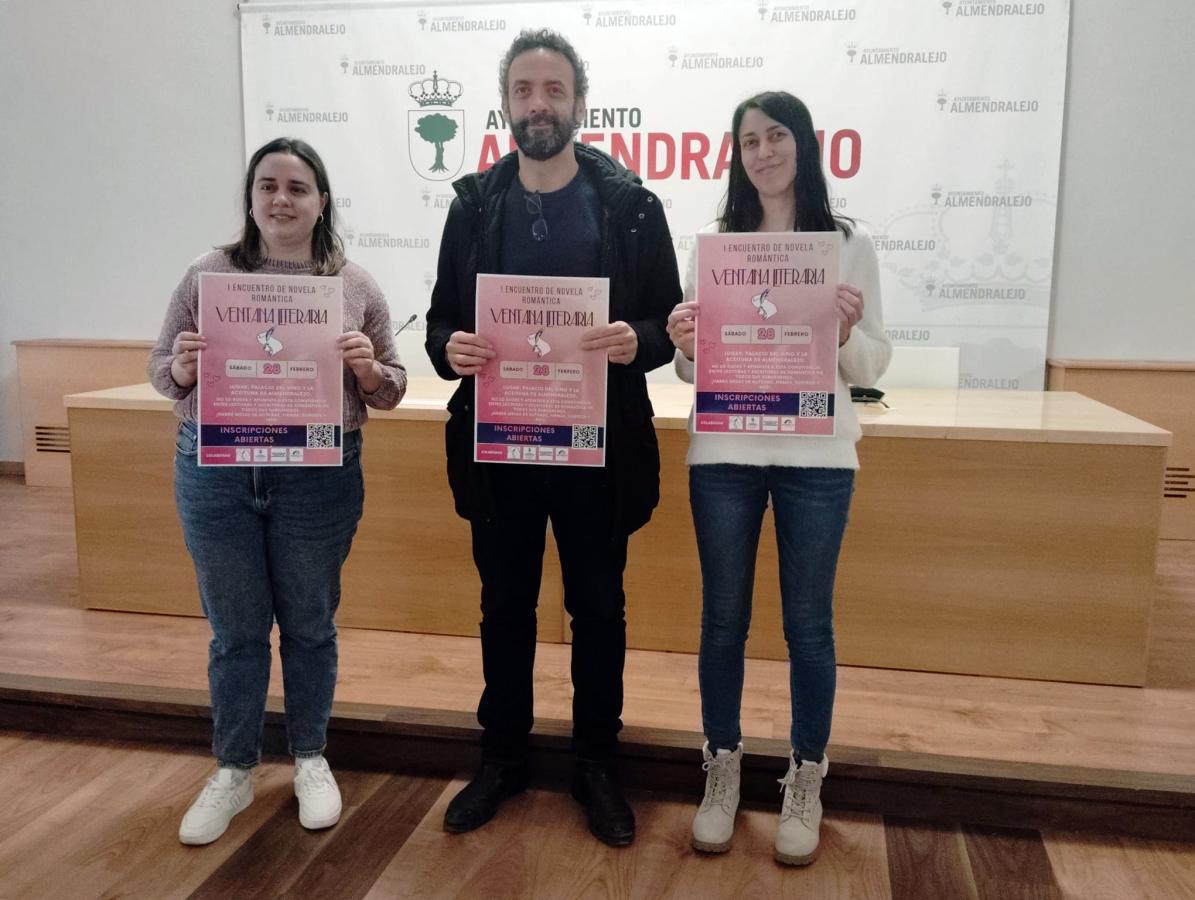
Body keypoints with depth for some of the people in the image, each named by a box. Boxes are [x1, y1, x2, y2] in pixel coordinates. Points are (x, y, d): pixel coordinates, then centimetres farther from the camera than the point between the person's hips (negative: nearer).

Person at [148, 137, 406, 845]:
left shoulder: (356, 285, 1)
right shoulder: (208, 275, 2)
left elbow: (390, 393, 5)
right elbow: (162, 373, 6)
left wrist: (367, 369, -17)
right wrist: (184, 367, -16)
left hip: (319, 479, 0)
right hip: (215, 475, 1)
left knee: (310, 625, 12)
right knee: (235, 629, 12)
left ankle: (311, 759, 32)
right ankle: (234, 771, 30)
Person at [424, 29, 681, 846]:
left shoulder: (631, 205, -2)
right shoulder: (474, 204, 5)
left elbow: (671, 324, -2)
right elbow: (441, 320, 6)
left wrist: (637, 342, -24)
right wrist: (450, 349, -18)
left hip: (596, 445, -2)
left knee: (598, 609, 11)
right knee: (505, 605, 14)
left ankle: (597, 765, 29)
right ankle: (504, 757, 33)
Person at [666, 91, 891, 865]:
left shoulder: (850, 243, 3)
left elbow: (874, 367, 2)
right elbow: (692, 369, 8)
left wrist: (846, 333, -18)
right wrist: (684, 346, -13)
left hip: (817, 458, -1)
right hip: (723, 455, 2)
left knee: (809, 623, 7)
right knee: (723, 619, 9)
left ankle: (806, 782, 24)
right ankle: (723, 772, 26)